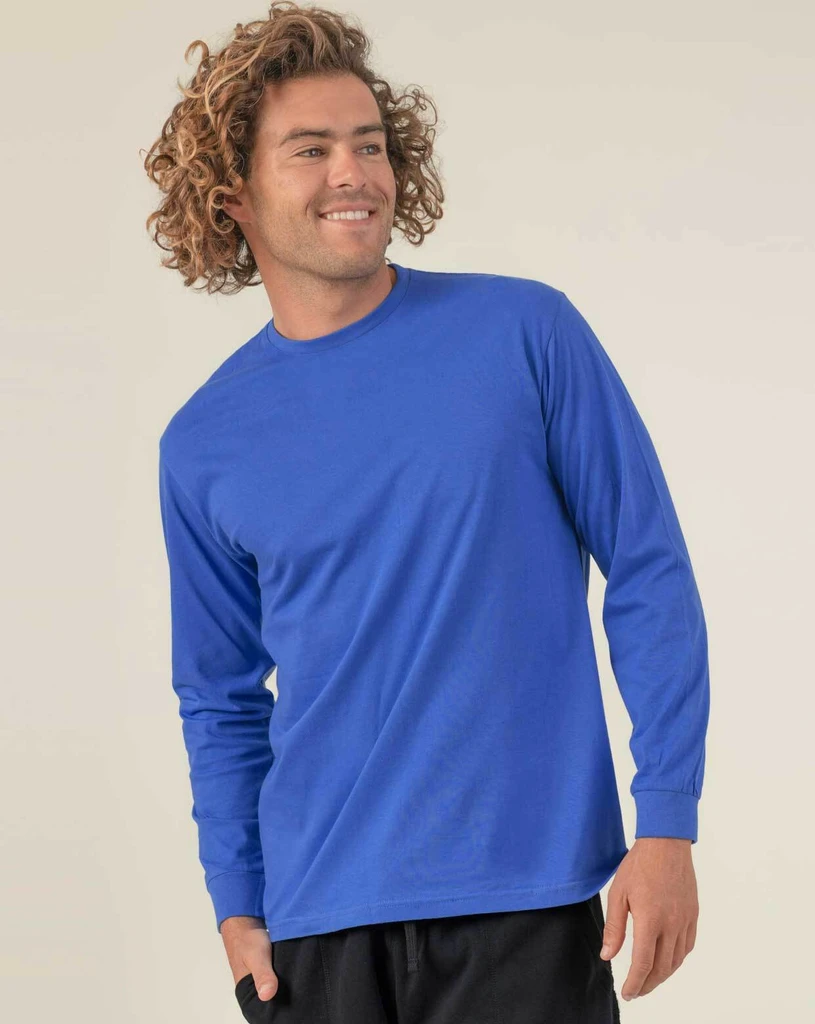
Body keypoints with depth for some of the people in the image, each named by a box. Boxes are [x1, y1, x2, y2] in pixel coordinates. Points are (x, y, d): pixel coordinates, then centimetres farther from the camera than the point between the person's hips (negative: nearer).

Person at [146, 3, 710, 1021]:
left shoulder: (527, 333, -2)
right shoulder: (204, 446, 5)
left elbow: (650, 576, -2)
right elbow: (222, 701, 13)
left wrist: (667, 825, -7)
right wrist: (235, 902, 5)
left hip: (525, 902, -2)